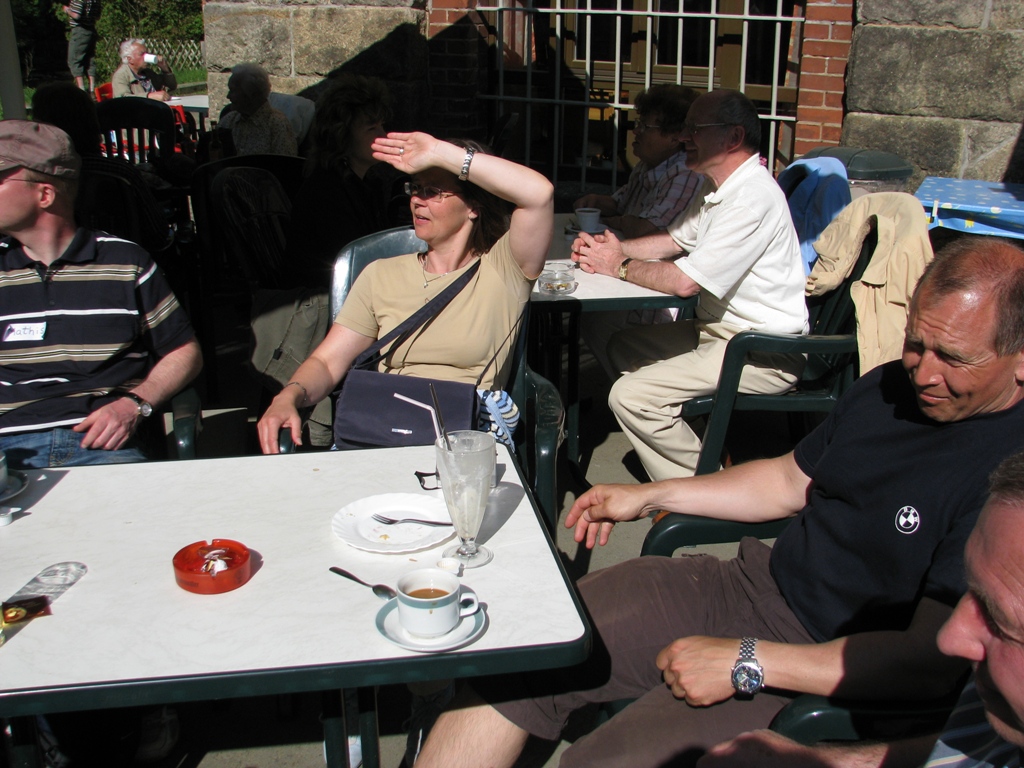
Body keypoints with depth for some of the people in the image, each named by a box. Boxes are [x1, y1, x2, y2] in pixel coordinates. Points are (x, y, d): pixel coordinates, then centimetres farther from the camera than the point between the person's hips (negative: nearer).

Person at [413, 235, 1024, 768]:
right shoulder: (892, 386, 5)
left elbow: (935, 661, -23)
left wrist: (747, 663, -22)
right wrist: (650, 496, 15)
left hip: (836, 678, -7)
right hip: (753, 583, 8)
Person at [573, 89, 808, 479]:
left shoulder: (752, 198, -22)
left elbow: (685, 281, -25)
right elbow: (675, 240, 20)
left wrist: (619, 267, -10)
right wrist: (615, 248, 2)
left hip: (765, 355, -11)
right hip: (719, 327, 11)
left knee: (630, 397, -21)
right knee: (623, 347, 20)